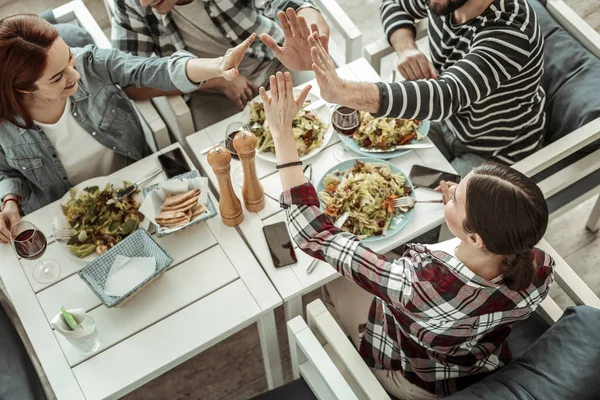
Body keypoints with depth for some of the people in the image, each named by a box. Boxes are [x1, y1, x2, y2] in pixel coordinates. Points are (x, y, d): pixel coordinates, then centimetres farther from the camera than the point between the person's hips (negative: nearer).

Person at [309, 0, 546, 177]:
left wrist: (344, 93, -62)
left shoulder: (511, 32, -37)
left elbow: (446, 96, -50)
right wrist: (405, 48, -17)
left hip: (496, 154, -6)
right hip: (447, 120, 6)